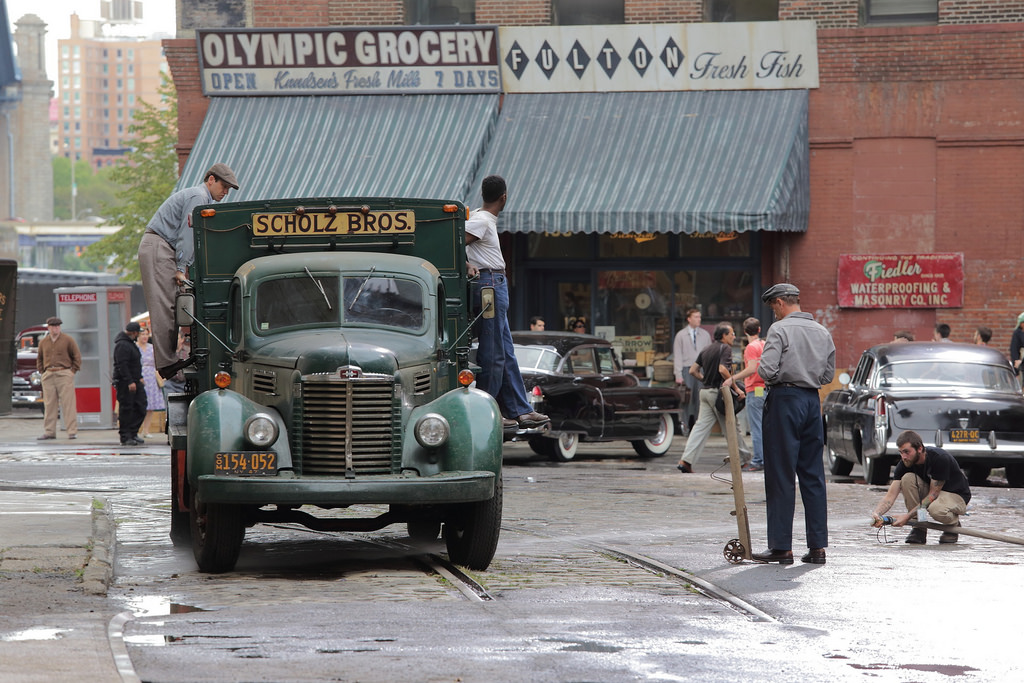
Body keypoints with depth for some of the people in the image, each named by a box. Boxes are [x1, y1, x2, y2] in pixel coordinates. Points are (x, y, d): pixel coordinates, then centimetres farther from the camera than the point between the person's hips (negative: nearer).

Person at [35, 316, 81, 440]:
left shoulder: (68, 340, 2)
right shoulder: (43, 342, 12)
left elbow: (77, 356, 5)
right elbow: (39, 358, 23)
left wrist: (73, 370, -2)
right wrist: (42, 371, 11)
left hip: (64, 374, -4)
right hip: (48, 376, 4)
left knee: (68, 403, -6)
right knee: (49, 405, 3)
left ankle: (72, 431, -6)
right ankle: (49, 431, 7)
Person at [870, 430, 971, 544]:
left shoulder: (939, 458, -30)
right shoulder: (904, 464, -14)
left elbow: (933, 494, -28)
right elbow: (891, 495, -18)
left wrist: (907, 516, -34)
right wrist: (876, 513, -39)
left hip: (956, 495, -6)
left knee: (936, 510, -40)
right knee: (907, 478, -24)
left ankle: (954, 524, -2)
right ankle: (919, 530, -11)